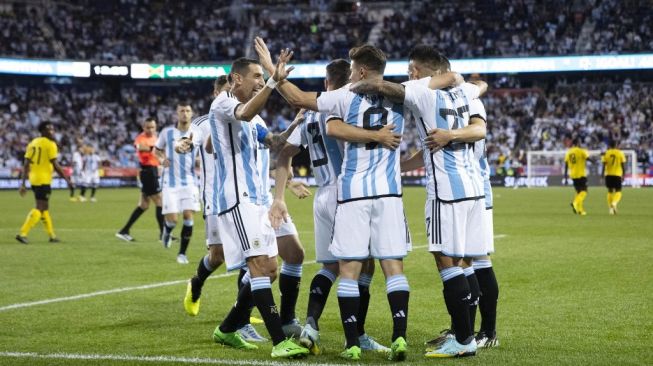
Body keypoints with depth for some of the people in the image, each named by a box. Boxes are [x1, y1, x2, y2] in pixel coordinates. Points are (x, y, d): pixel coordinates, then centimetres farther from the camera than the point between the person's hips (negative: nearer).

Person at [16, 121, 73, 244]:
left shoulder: (32, 143, 11)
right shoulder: (50, 144, -9)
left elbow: (26, 165, 8)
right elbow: (55, 165, -12)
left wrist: (22, 184, 10)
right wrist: (67, 180, -4)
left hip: (33, 179, 8)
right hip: (43, 180, -8)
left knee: (44, 207, 17)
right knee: (40, 208, -5)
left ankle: (52, 235, 24)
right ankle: (22, 233, -15)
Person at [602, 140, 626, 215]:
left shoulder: (606, 153, 0)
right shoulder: (620, 153, -1)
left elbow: (604, 165, -4)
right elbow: (623, 165, -1)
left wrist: (603, 174, 1)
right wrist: (623, 175, 7)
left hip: (608, 175, 1)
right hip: (617, 174, -1)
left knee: (610, 191, 12)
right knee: (618, 191, 6)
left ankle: (610, 208, 9)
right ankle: (614, 203, -23)